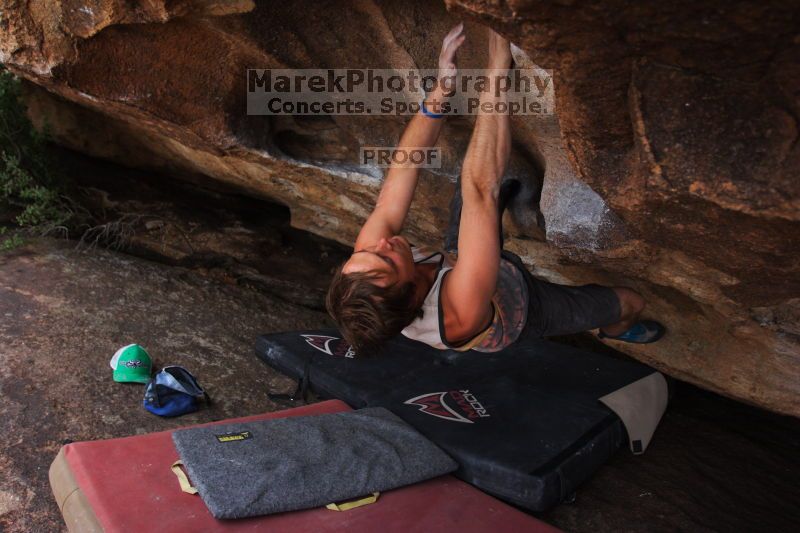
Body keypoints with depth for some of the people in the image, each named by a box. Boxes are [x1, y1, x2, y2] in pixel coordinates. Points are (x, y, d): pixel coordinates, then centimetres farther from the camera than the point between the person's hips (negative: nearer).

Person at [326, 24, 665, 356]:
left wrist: (440, 89, -37)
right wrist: (498, 65, -56)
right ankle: (616, 330, 49)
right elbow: (481, 188, -58)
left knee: (469, 186, 9)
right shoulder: (460, 313, -54)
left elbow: (401, 174, -30)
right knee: (630, 301, 12)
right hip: (519, 308, -4)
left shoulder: (365, 256, -37)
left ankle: (499, 200, 46)